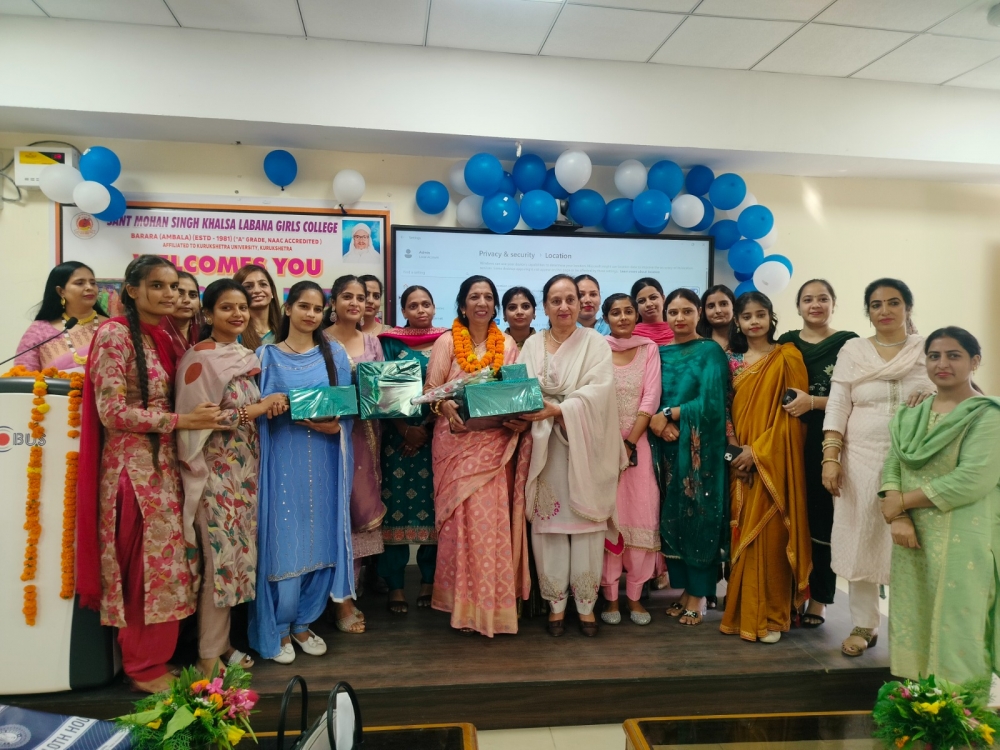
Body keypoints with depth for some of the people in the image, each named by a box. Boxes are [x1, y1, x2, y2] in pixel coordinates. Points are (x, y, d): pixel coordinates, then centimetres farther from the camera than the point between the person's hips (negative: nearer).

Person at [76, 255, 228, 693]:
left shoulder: (165, 338, 12)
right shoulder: (115, 334, -11)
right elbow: (112, 411, -17)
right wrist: (180, 421, -18)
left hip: (165, 464, 7)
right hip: (133, 467, -7)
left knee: (166, 564, 12)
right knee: (145, 568, 1)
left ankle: (157, 656, 27)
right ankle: (144, 667, 18)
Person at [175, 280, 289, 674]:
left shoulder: (246, 357, 11)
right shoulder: (199, 359, -11)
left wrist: (272, 406, -1)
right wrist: (257, 409, -17)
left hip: (245, 468, 7)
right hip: (216, 470, -7)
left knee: (239, 553, 11)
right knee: (220, 556, -3)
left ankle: (221, 642, 25)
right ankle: (208, 655, 12)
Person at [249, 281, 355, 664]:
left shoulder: (335, 353, 8)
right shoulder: (267, 355, 4)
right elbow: (259, 411, 1)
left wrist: (335, 426, -13)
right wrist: (277, 409, -19)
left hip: (324, 462, 2)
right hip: (283, 460, -2)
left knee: (321, 541, 6)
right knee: (284, 544, 0)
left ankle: (303, 622, 24)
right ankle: (277, 629, 18)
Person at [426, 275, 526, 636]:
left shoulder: (507, 345, 10)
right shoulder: (447, 342, 2)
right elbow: (431, 389, -3)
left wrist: (518, 417, -10)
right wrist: (445, 406, -23)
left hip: (494, 444, 2)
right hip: (457, 442, -2)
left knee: (494, 518, 1)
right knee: (462, 517, -2)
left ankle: (492, 602, 15)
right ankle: (464, 603, 10)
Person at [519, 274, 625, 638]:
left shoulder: (595, 343, 1)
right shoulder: (532, 345, 9)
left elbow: (599, 392, -12)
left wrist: (558, 410, -25)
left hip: (585, 447, -2)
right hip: (544, 446, 2)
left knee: (585, 523, 1)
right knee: (549, 523, 3)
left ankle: (586, 604, 16)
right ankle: (556, 604, 17)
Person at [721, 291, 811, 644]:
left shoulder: (787, 357, -3)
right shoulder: (732, 360, 11)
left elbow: (792, 412, -9)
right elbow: (727, 409, 12)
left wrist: (758, 450, -15)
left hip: (773, 460, -4)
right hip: (740, 460, 5)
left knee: (770, 533, -2)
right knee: (742, 534, 8)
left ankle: (770, 615, 11)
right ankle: (742, 612, 18)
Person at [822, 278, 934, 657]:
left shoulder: (929, 351, 5)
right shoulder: (852, 350, 5)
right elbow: (837, 408, 1)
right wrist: (831, 457, -7)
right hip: (862, 460, 1)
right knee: (861, 540, 5)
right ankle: (863, 625, 19)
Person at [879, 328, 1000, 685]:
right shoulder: (910, 417, 11)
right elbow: (892, 468, 4)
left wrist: (904, 501, -12)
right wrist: (897, 518, -13)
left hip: (962, 541, -5)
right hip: (913, 538, 5)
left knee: (956, 624, 0)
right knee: (913, 623, 10)